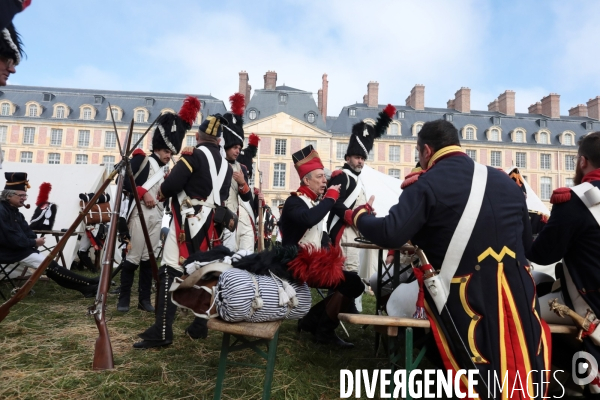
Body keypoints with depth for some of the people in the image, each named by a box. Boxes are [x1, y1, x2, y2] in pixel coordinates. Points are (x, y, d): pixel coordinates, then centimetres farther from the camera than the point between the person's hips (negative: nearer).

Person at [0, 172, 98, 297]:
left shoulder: (13, 210, 13)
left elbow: (26, 231, 11)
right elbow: (11, 240, -24)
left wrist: (35, 239, -9)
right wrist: (34, 243, -14)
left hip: (21, 249, 9)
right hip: (10, 252, -9)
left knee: (49, 265, -3)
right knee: (49, 265, -14)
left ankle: (85, 286, -10)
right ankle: (87, 285, -13)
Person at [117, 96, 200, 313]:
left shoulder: (165, 172, 19)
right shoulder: (141, 159, 2)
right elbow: (125, 181, -10)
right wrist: (143, 193, -16)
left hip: (157, 217, 6)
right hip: (140, 214, -6)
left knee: (149, 258, 8)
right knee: (133, 256, -4)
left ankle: (144, 299, 15)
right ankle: (124, 298, 7)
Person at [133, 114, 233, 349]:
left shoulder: (193, 155, -7)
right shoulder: (226, 165, 13)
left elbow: (172, 184, -16)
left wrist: (162, 193, 4)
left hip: (189, 223, -7)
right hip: (211, 227, 7)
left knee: (171, 273, -4)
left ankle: (162, 332, -5)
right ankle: (199, 327, 22)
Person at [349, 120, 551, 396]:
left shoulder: (426, 185, -9)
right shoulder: (506, 182, 10)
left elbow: (390, 236, -20)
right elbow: (526, 243, 17)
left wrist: (359, 216, -1)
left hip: (467, 299, -6)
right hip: (518, 292, 7)